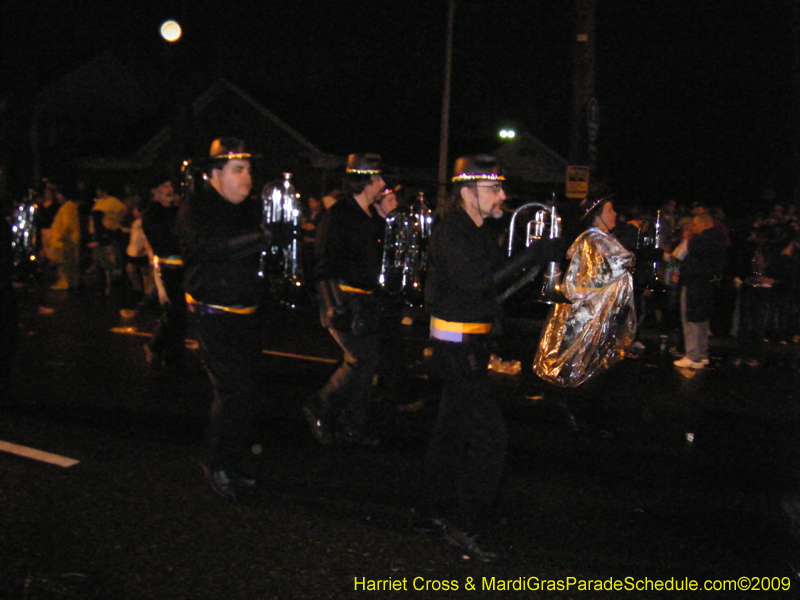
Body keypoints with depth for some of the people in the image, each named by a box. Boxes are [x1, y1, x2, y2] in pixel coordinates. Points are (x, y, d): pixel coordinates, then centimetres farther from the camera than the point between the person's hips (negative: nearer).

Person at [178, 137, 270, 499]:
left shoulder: (251, 208, 13)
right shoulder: (195, 209, -8)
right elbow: (212, 246, -27)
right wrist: (262, 237, -31)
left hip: (246, 313, 7)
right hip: (213, 315, -7)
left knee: (248, 389, 8)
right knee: (234, 388, -13)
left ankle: (231, 465, 22)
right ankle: (218, 466, 4)